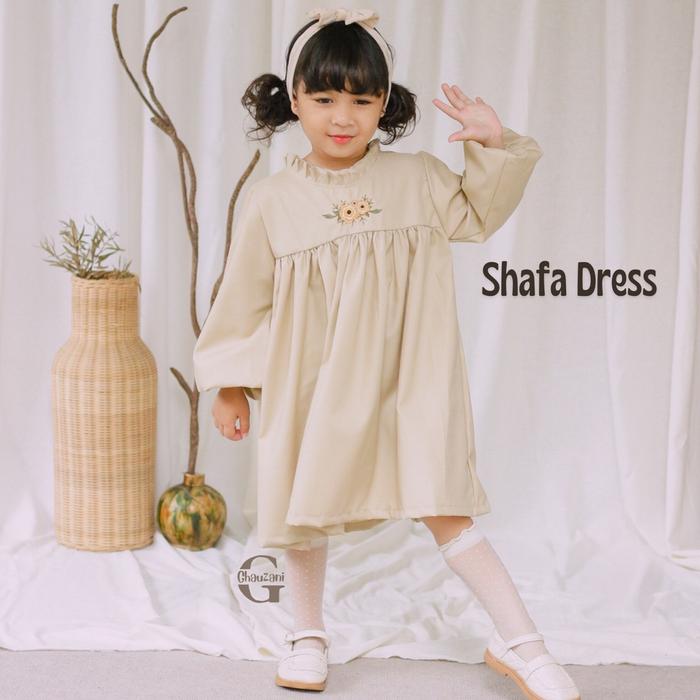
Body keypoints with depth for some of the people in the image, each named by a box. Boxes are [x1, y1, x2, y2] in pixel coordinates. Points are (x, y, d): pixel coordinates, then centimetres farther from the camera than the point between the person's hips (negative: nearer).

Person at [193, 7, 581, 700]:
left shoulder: (418, 179, 0)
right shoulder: (271, 201, -4)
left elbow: (479, 214, 16)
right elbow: (244, 297, 3)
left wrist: (494, 146, -1)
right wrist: (228, 384, 5)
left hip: (404, 382, 0)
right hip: (310, 388, 1)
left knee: (443, 507, -4)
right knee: (304, 509, 12)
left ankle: (519, 642, 5)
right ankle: (308, 634, 34)